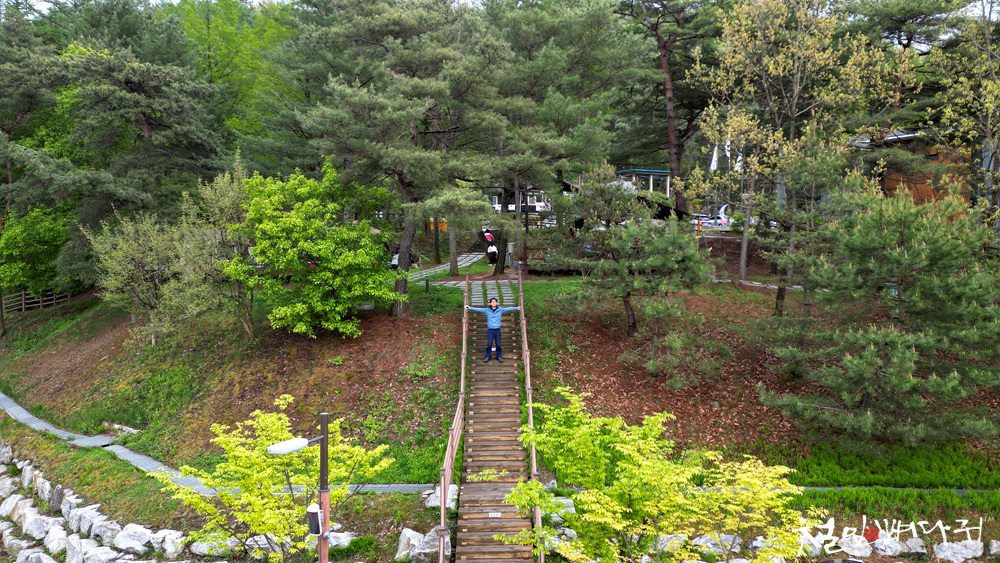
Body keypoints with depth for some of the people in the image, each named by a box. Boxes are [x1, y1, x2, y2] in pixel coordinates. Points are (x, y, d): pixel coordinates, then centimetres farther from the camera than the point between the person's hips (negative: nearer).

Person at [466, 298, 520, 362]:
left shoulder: (500, 310, 1)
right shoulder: (487, 310, -1)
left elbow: (508, 309, 5)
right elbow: (478, 309, 0)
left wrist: (516, 308, 3)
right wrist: (470, 308, -4)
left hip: (497, 329, 1)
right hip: (490, 329, -1)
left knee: (498, 344, 3)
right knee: (489, 344, -2)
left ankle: (499, 356, 16)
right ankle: (487, 356, 11)